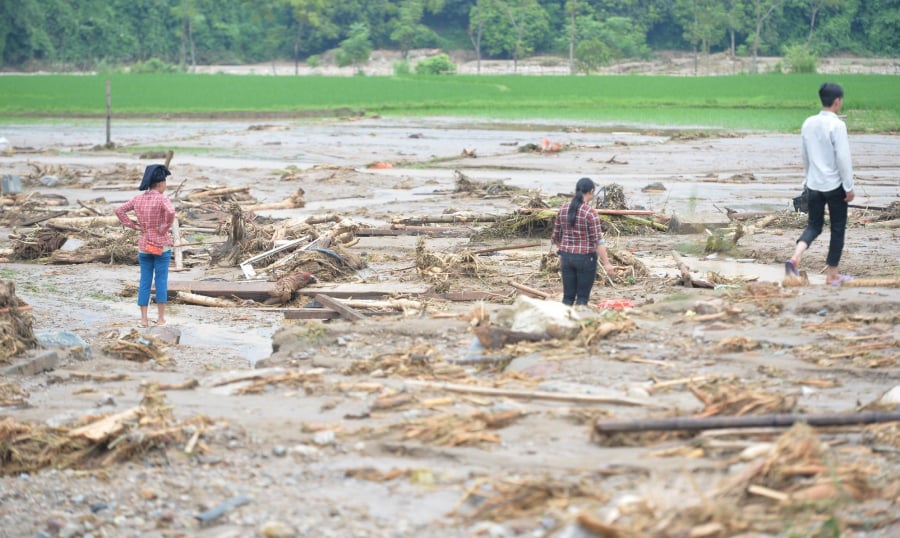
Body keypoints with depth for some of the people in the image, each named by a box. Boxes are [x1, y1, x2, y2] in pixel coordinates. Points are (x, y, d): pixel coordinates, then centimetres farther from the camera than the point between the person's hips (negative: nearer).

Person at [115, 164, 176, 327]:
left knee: (144, 282, 8)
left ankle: (143, 319, 8)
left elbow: (119, 210, 7)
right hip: (161, 245, -5)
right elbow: (171, 212, -32)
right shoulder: (162, 199, -13)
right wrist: (165, 227, -17)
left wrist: (132, 226, 5)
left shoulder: (138, 199, 5)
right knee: (161, 280, 4)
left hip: (144, 246, 5)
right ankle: (160, 318, 7)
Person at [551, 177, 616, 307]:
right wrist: (606, 263, -17)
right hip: (586, 258, -5)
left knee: (568, 296, 10)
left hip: (567, 257, 5)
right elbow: (598, 240, -19)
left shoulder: (563, 210, 2)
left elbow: (556, 236, 11)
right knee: (582, 297, 5)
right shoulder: (590, 212, -15)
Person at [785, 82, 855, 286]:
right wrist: (849, 187, -9)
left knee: (814, 225, 14)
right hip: (834, 185, -5)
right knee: (837, 229, 8)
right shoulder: (837, 125, -16)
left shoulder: (808, 123, 3)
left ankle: (796, 256, -12)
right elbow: (843, 158, -16)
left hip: (814, 185, 6)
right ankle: (832, 274, 13)